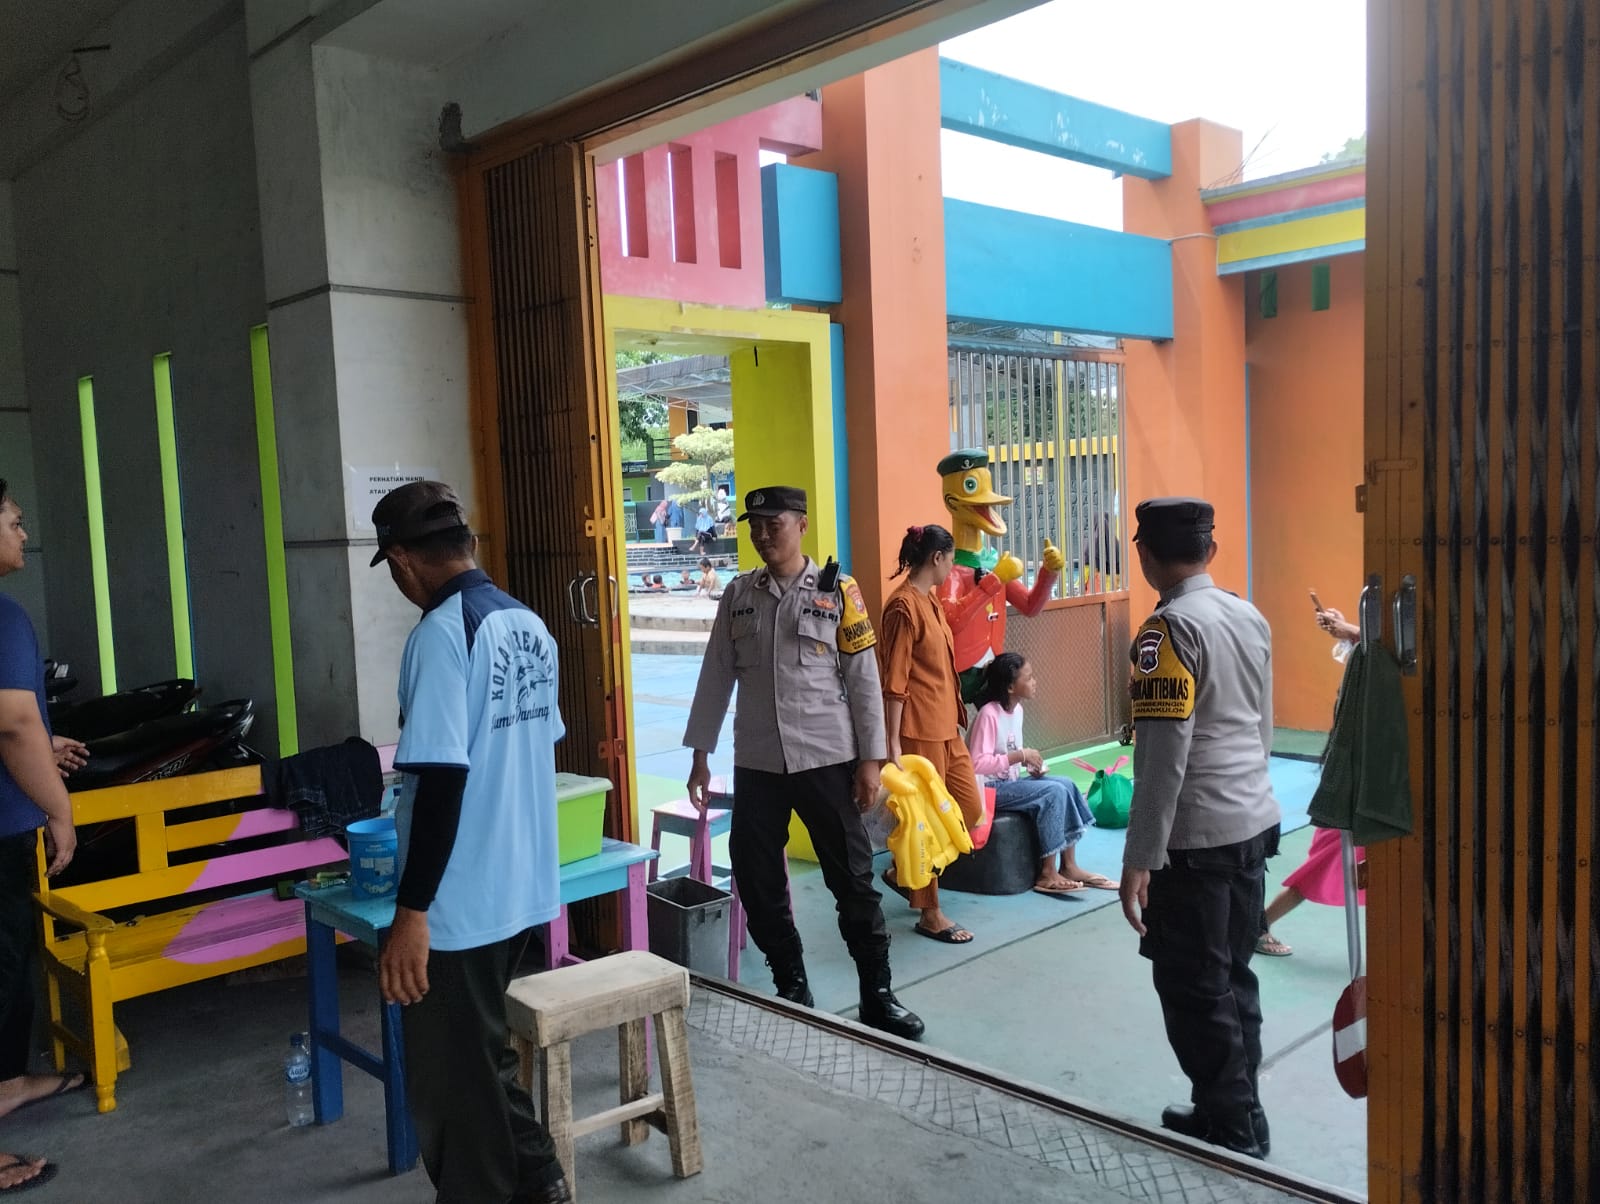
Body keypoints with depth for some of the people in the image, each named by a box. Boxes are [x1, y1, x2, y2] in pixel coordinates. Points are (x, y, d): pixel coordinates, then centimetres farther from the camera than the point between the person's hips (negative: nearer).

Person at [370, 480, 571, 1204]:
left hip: (458, 904, -8)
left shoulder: (440, 634, -18)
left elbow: (442, 779, -24)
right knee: (481, 1053, 24)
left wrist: (411, 912, -19)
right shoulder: (530, 626, 6)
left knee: (450, 1080, 9)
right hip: (522, 888, 8)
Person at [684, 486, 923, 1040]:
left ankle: (877, 994, 20)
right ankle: (791, 989, 26)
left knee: (852, 880, 5)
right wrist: (700, 755, 6)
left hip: (827, 760, -3)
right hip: (756, 765, 3)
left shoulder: (838, 590, -2)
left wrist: (871, 759, -6)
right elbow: (715, 677, 8)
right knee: (758, 885, 8)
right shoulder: (737, 595, 6)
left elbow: (863, 679, -3)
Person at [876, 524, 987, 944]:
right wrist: (892, 743, -18)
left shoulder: (930, 601, 14)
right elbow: (894, 681, -17)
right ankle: (930, 913, 14)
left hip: (946, 726, 10)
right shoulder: (904, 605, -15)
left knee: (969, 808, 12)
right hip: (919, 730, -10)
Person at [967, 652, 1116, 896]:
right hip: (989, 788, -9)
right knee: (1054, 792, -21)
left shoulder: (1017, 709, 8)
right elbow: (977, 764, -27)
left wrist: (1030, 763, 1)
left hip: (1010, 781, 9)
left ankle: (1069, 865, 0)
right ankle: (1047, 875, -14)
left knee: (1067, 785, -4)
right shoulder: (988, 714, -20)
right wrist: (1020, 755, -24)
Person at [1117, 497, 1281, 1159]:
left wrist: (1139, 858, -17)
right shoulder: (1251, 618, 8)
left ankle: (1233, 1132, 16)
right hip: (1253, 823, 8)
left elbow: (1163, 755, -21)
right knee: (1233, 976, 18)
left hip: (1195, 836, -8)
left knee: (1193, 988, 5)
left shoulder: (1170, 628, -16)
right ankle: (1236, 1112, 29)